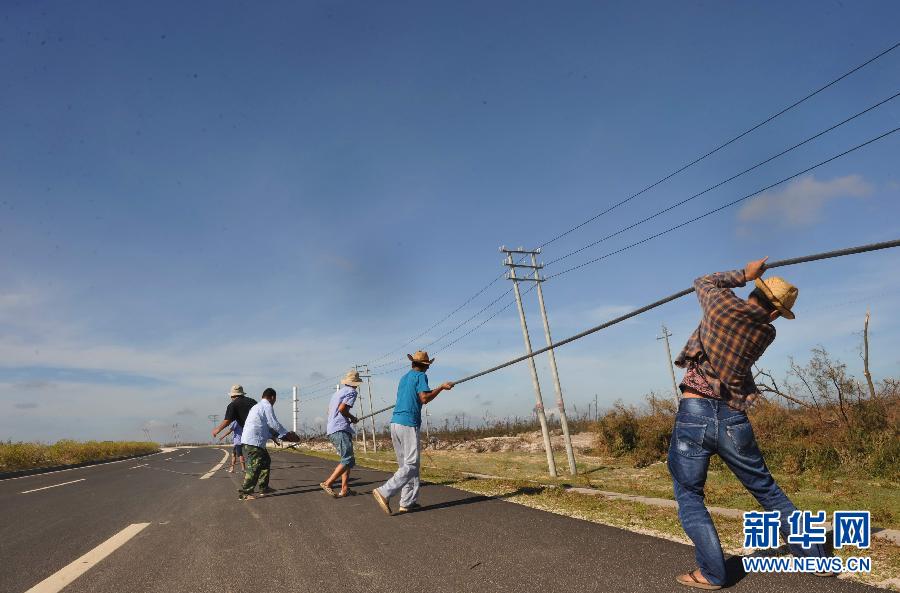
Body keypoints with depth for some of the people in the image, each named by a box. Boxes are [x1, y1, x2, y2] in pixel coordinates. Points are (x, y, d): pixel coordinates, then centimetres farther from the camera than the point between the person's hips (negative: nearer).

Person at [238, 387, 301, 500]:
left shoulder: (257, 406, 23)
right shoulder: (267, 406, -7)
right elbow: (274, 424, -9)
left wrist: (273, 436, 28)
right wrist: (288, 435, 1)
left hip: (248, 440, 10)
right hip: (253, 441, -10)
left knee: (265, 461, 18)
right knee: (254, 467, -9)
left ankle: (263, 488, 24)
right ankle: (244, 492, -8)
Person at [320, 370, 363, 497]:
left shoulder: (338, 392, 22)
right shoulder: (351, 392, -5)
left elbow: (329, 410, 26)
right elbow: (342, 409, -18)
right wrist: (352, 417, -1)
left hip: (331, 430, 10)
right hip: (340, 430, -10)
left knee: (347, 459, 13)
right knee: (348, 460, -11)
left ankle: (344, 489, 8)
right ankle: (328, 483, -18)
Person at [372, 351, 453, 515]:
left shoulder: (404, 377, 20)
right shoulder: (421, 376, -3)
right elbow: (424, 398, -15)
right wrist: (441, 387, -6)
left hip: (395, 423, 8)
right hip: (409, 424, -8)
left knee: (405, 464, 11)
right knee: (411, 466, -5)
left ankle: (408, 502, 10)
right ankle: (384, 492, -17)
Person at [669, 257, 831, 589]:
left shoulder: (721, 303, -4)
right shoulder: (767, 333, 5)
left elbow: (703, 283, 19)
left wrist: (744, 274, 26)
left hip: (694, 415, -3)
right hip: (734, 420, 3)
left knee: (688, 495, 11)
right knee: (767, 491, 23)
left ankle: (711, 573, 9)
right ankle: (815, 557, 35)